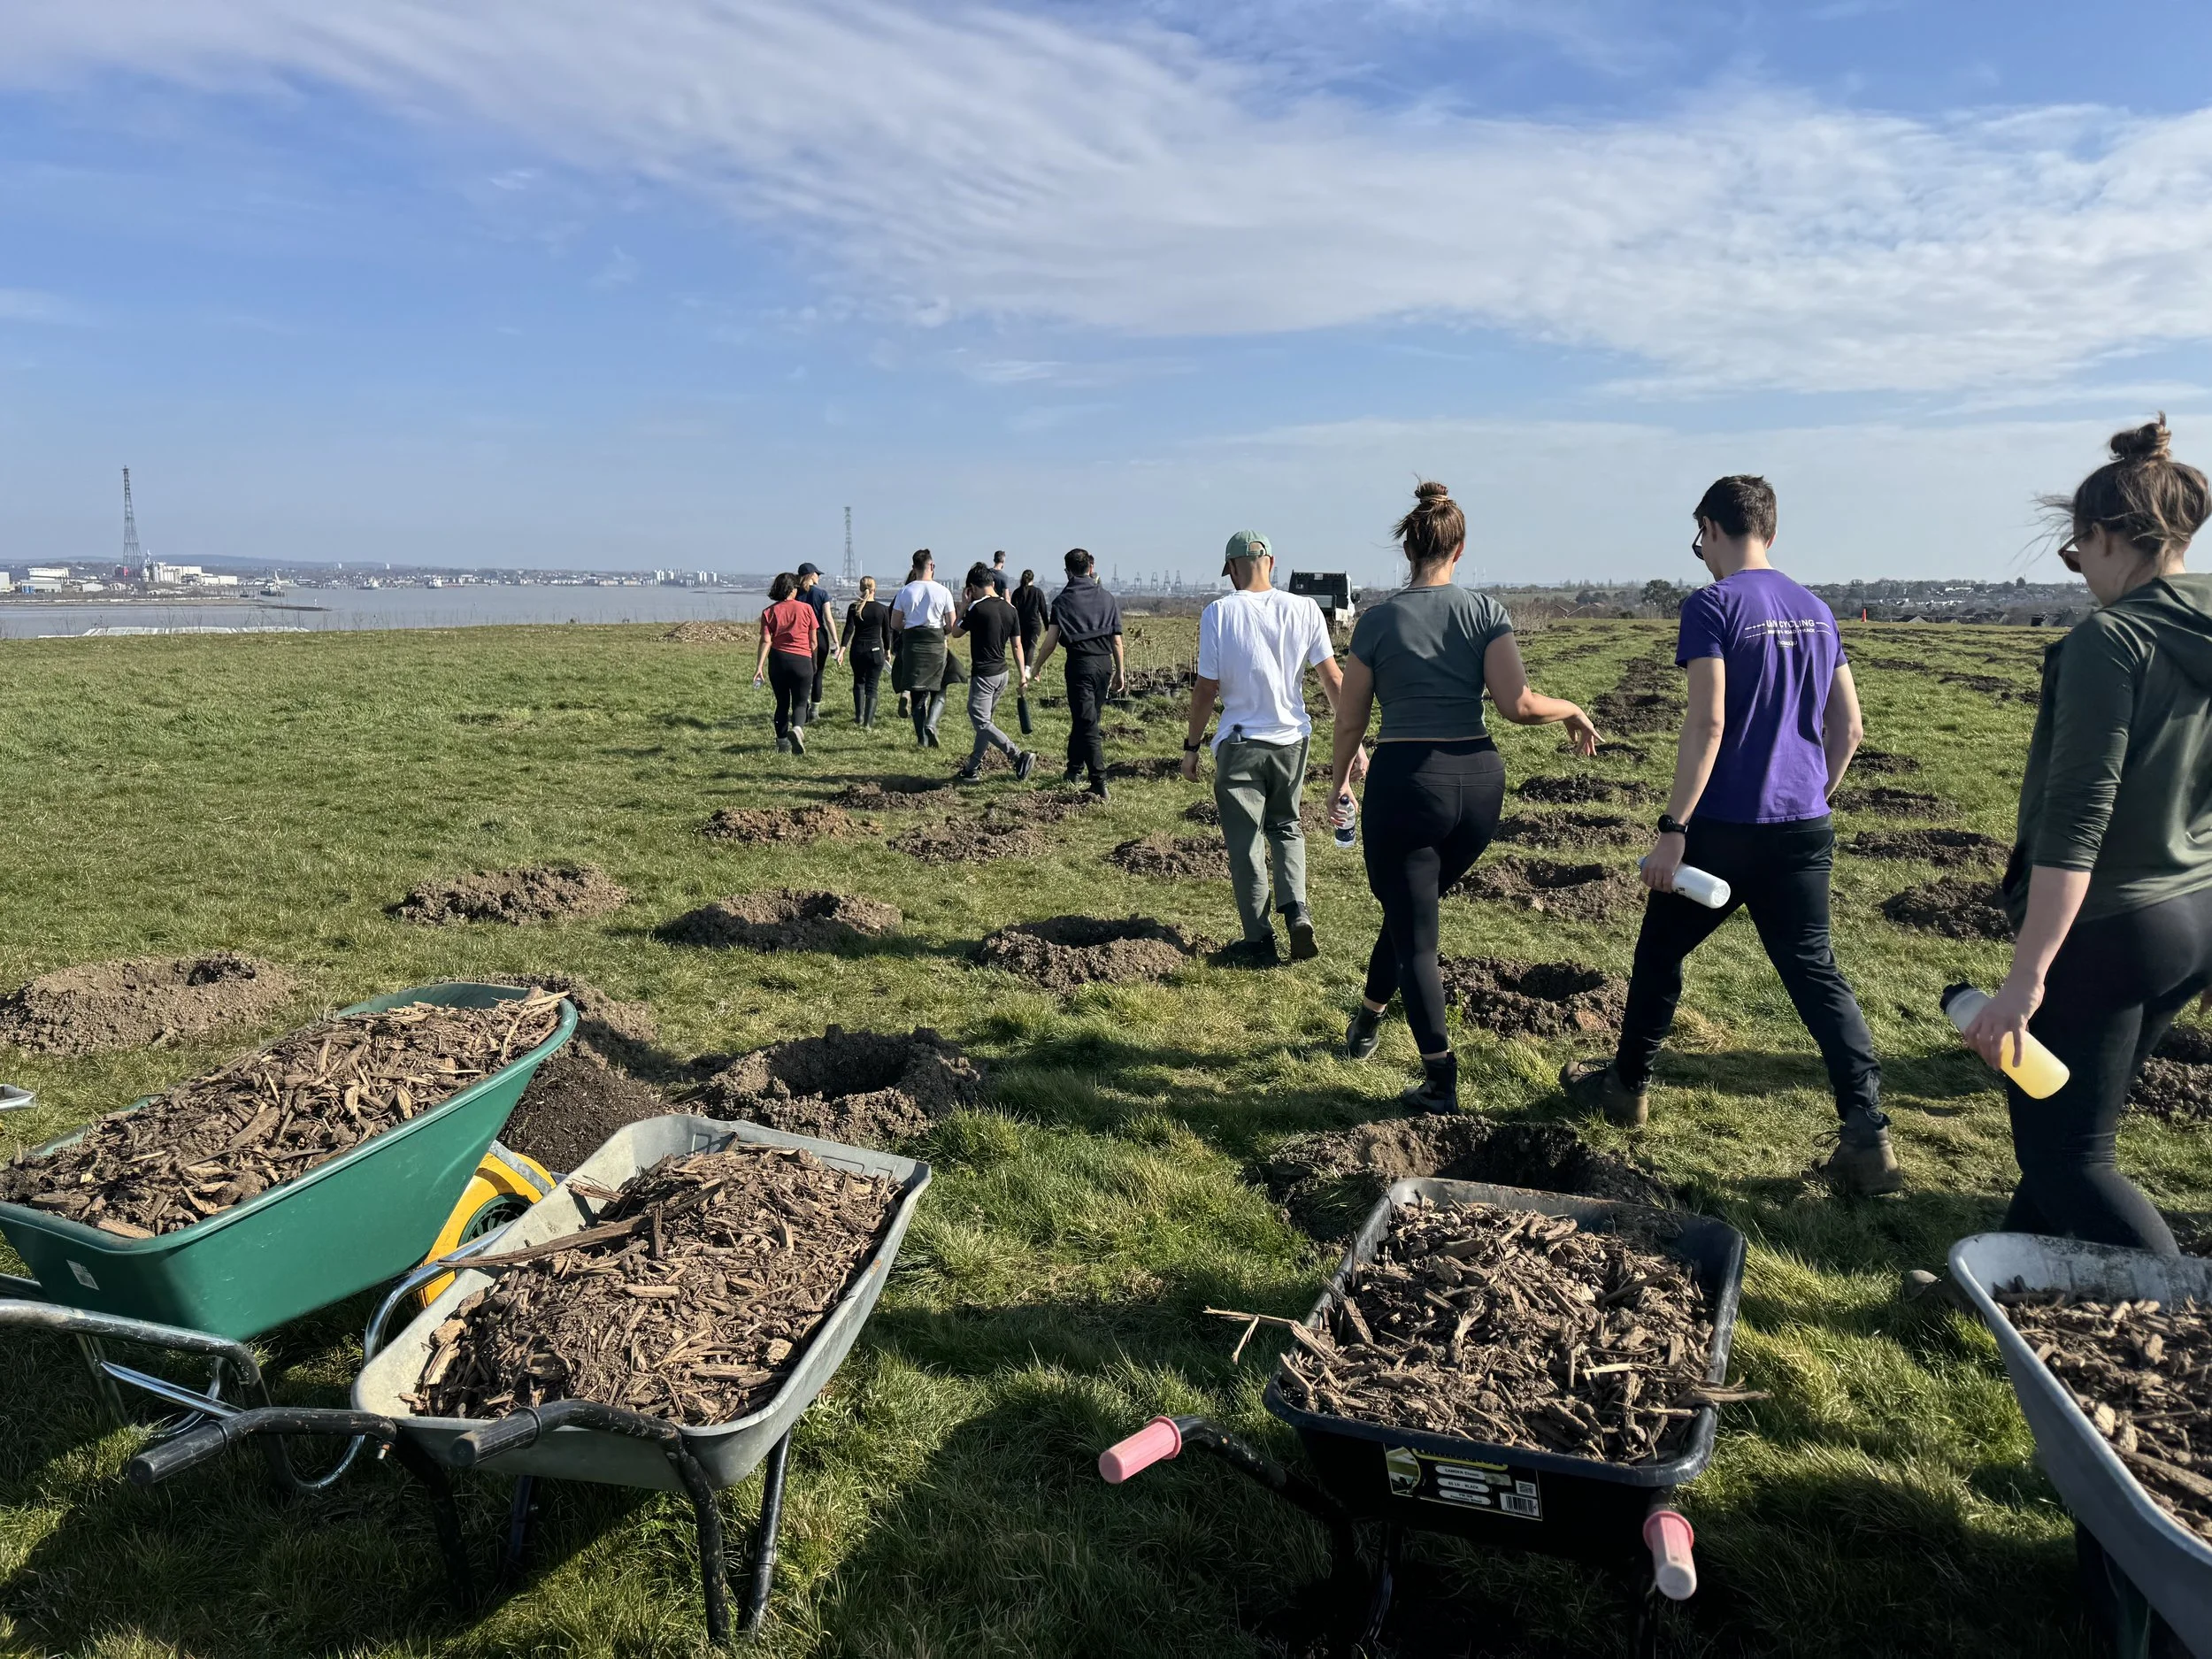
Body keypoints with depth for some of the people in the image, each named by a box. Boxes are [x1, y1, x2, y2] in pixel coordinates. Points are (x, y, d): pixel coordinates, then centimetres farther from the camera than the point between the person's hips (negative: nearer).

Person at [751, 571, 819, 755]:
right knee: (800, 703, 5)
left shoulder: (769, 612, 2)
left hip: (778, 660, 2)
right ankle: (797, 730, -26)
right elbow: (813, 640, 4)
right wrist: (813, 661, 18)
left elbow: (766, 641, -7)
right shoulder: (806, 608, 0)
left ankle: (782, 743, 18)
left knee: (782, 703, 16)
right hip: (802, 660, -2)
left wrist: (759, 666, -10)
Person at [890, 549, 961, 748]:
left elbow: (895, 625, 3)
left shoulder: (904, 592, 0)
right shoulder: (943, 591, -5)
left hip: (911, 643, 2)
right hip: (936, 643, -2)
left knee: (918, 693, 9)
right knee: (939, 691, 12)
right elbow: (952, 625, -3)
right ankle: (931, 724, -13)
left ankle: (922, 738, 9)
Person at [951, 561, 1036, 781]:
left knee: (981, 722, -6)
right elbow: (1017, 645, 7)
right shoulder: (1009, 609, 5)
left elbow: (955, 632, 0)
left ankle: (1020, 756, -18)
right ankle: (972, 768, 22)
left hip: (983, 675, -8)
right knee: (984, 721, 16)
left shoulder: (977, 609, -15)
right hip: (1002, 674, 8)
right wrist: (1023, 675, 10)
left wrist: (965, 605, 6)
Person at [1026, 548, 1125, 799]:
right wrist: (1120, 672, 13)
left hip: (1080, 663, -5)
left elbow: (1050, 642, -6)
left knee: (1086, 724, -5)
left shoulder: (1064, 600, -3)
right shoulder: (1107, 598, 8)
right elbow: (1117, 640, 6)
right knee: (1089, 719, 19)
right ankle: (1074, 769, 32)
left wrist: (1036, 667, 6)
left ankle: (1100, 784, -13)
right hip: (1105, 663, 5)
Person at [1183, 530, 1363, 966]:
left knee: (1246, 844, 8)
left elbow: (1206, 689, -8)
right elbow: (1333, 678, -4)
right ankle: (1297, 912, 5)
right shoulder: (1304, 609, -3)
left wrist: (1192, 746, 4)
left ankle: (1260, 941, 13)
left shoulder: (1219, 612, -9)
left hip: (1240, 745, -3)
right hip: (1292, 740, 3)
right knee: (1287, 828, 23)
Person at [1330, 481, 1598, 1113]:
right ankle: (1368, 1020, 40)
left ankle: (1441, 1082, 5)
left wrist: (1340, 780, 19)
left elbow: (1350, 718, 2)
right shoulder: (1486, 611, -1)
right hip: (1478, 781, 3)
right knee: (1413, 909, 25)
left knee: (1416, 936, 6)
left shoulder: (1378, 620, -3)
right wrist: (1573, 711, 9)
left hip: (1405, 782, -3)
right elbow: (1518, 704, -11)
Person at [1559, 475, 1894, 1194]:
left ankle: (1627, 1084, 30)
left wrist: (1673, 827, -18)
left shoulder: (1712, 605, -11)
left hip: (1725, 826, -5)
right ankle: (1868, 1137, -2)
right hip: (1804, 829, 6)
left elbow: (1707, 723, -20)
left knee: (1661, 951, 14)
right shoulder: (1816, 610, 11)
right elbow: (1847, 726, 13)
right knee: (1816, 973, 7)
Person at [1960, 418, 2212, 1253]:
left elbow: (2076, 822, -25)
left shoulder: (2109, 643, -19)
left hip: (2107, 932, -9)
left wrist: (2026, 979, -26)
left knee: (2066, 1152, 4)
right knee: (2072, 1119, 23)